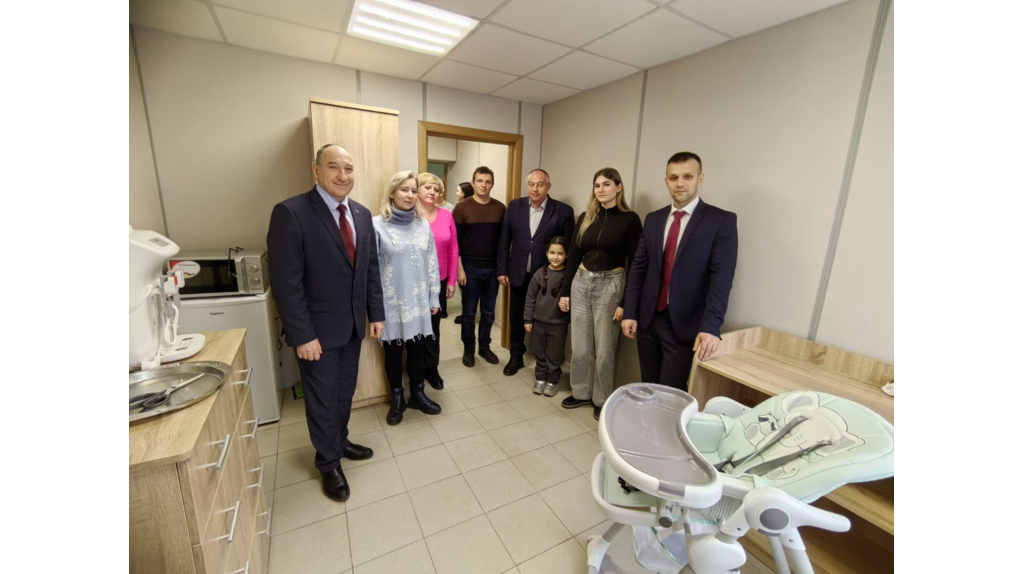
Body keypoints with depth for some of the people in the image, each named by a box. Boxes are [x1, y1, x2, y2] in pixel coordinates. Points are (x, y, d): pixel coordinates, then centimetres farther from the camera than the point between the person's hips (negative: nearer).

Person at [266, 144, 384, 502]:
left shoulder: (362, 214, 4)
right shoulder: (290, 213, -16)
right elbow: (286, 282, -17)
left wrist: (376, 313, 6)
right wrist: (302, 335, -17)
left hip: (354, 325, 6)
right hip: (318, 328, -5)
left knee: (345, 393, 21)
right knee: (323, 400, 13)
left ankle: (340, 442, 46)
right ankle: (328, 463, 35)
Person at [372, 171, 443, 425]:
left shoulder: (423, 225, 3)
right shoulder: (377, 225, -8)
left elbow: (432, 263, 5)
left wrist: (434, 297, 5)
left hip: (417, 301, 3)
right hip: (391, 302, -3)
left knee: (416, 348, 15)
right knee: (393, 351, 12)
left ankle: (417, 394, 34)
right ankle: (397, 399, 32)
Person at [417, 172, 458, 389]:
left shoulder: (446, 215, 2)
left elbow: (453, 249, 4)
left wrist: (451, 281, 3)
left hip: (439, 282, 3)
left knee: (434, 326, 14)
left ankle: (432, 368, 31)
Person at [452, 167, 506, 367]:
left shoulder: (500, 208, 3)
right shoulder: (462, 208, -5)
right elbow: (455, 241, -5)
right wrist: (459, 268, -9)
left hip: (493, 269, 3)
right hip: (470, 268, -2)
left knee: (488, 313, 12)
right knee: (469, 313, 9)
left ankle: (484, 347, 29)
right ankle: (468, 349, 25)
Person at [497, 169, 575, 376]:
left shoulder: (563, 211, -8)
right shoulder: (514, 206, 0)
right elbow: (504, 240, 4)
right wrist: (502, 270, 1)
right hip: (518, 274, 3)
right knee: (516, 318, 14)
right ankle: (516, 356, 34)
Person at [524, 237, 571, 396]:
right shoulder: (540, 274, -5)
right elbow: (530, 298, 1)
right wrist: (528, 319, 1)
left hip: (559, 323, -2)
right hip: (539, 321, 2)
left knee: (555, 355, 10)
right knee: (539, 353, 16)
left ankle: (552, 381, 29)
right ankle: (540, 378, 34)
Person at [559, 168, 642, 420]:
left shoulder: (630, 220, -5)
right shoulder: (586, 217, 7)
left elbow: (634, 263, -7)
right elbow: (573, 255, 9)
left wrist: (626, 302, -11)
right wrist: (565, 291, 7)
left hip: (610, 285, -4)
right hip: (581, 283, 4)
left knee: (604, 348, 6)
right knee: (580, 345, 11)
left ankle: (602, 399, 26)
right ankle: (581, 392, 31)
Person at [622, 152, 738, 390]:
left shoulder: (721, 220, -4)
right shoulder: (653, 219, 9)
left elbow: (722, 276, -13)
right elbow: (638, 268, 7)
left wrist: (710, 326, -22)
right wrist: (630, 313, 2)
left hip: (685, 324, -4)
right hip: (648, 318, 4)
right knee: (648, 387, 13)